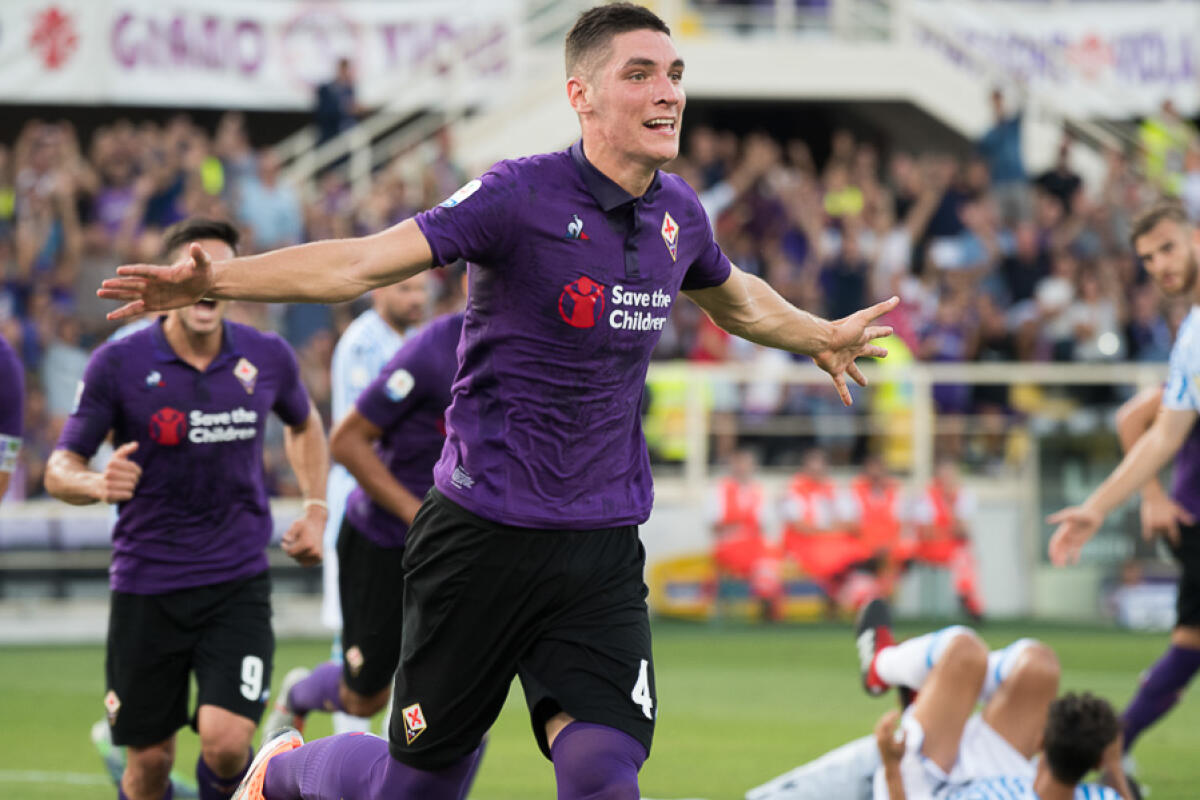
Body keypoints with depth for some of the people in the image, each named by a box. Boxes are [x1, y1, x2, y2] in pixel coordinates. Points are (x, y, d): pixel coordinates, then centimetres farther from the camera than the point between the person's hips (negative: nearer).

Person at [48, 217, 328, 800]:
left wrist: (315, 509, 12)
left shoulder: (267, 358, 0)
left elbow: (304, 425, 23)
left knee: (226, 742, -17)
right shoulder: (119, 364, -7)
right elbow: (60, 469, -4)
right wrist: (97, 484, -26)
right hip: (146, 589, -1)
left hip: (238, 582, 1)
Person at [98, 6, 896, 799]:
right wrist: (215, 279, -35)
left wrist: (822, 337, 44)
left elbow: (735, 297, 30)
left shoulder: (678, 212, 6)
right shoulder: (522, 196, -14)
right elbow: (365, 260, -23)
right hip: (484, 539, -4)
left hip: (603, 550, 4)